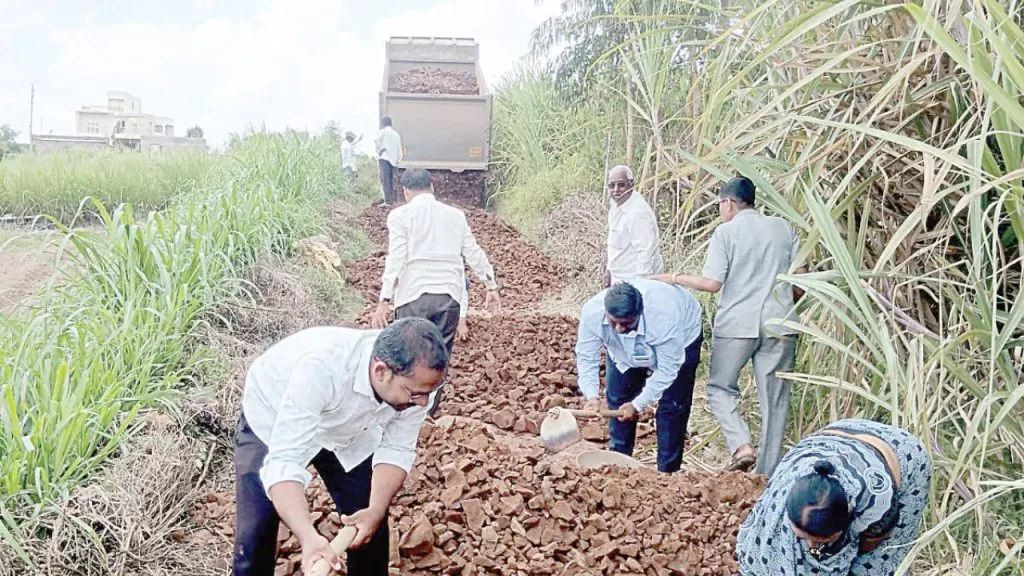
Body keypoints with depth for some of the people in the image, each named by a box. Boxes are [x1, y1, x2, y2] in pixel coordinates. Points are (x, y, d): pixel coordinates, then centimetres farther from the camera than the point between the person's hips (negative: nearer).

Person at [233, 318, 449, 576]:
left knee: (372, 525, 2)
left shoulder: (414, 378, -27)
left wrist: (376, 510, -31)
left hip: (348, 427, 4)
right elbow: (283, 461, -45)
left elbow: (396, 450, -15)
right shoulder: (320, 368, -44)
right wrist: (308, 537, -59)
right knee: (255, 535, -12)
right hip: (270, 421, -4)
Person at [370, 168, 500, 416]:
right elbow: (474, 254, 12)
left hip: (414, 295, -3)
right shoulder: (455, 215, 13)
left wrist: (384, 302, -10)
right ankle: (429, 413, 10)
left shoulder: (400, 215, 1)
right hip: (450, 296, 3)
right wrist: (492, 286, 20)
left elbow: (395, 259, -8)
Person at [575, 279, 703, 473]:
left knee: (672, 407, -9)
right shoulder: (592, 311, -37)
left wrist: (638, 404, -32)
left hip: (680, 338, -3)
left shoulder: (664, 316, -46)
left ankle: (667, 471, 2)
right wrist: (591, 396, -38)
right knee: (618, 400, 3)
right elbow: (586, 357, -24)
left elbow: (668, 368, -33)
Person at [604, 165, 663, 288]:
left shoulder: (638, 213, -25)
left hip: (634, 280, -9)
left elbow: (646, 252, -24)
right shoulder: (615, 205, 3)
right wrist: (609, 268, 21)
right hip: (619, 279, 9)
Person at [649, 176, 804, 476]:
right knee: (774, 397, 8)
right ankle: (768, 469, 12)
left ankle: (742, 445, -6)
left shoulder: (725, 232, -4)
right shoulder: (783, 228, 8)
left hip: (737, 324, -3)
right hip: (779, 324, 4)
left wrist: (674, 278, 1)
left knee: (720, 388, 13)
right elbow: (799, 277, 6)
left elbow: (712, 283, -11)